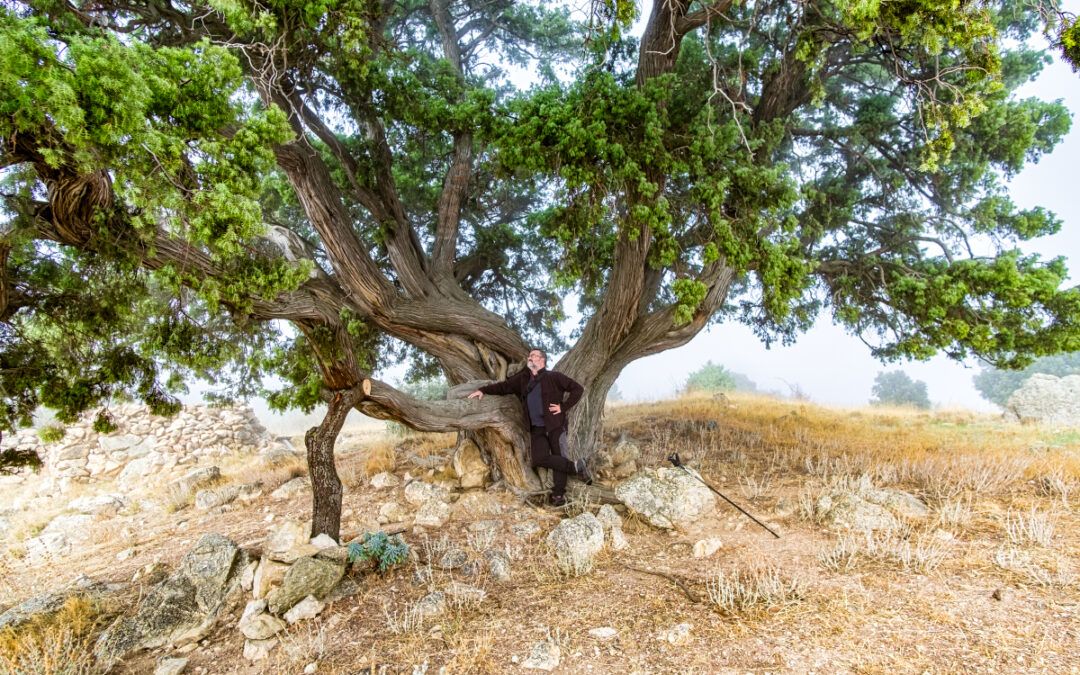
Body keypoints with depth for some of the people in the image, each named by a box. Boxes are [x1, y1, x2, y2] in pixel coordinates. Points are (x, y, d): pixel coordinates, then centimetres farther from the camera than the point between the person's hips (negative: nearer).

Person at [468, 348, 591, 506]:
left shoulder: (553, 377, -4)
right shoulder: (522, 379, 12)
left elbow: (578, 389, -5)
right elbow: (504, 386, 20)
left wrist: (564, 407, -9)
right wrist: (483, 390, 9)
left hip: (555, 425, -4)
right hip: (537, 428, 4)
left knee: (559, 457, -7)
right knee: (539, 459, -12)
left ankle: (558, 495, 3)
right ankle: (576, 467, -3)